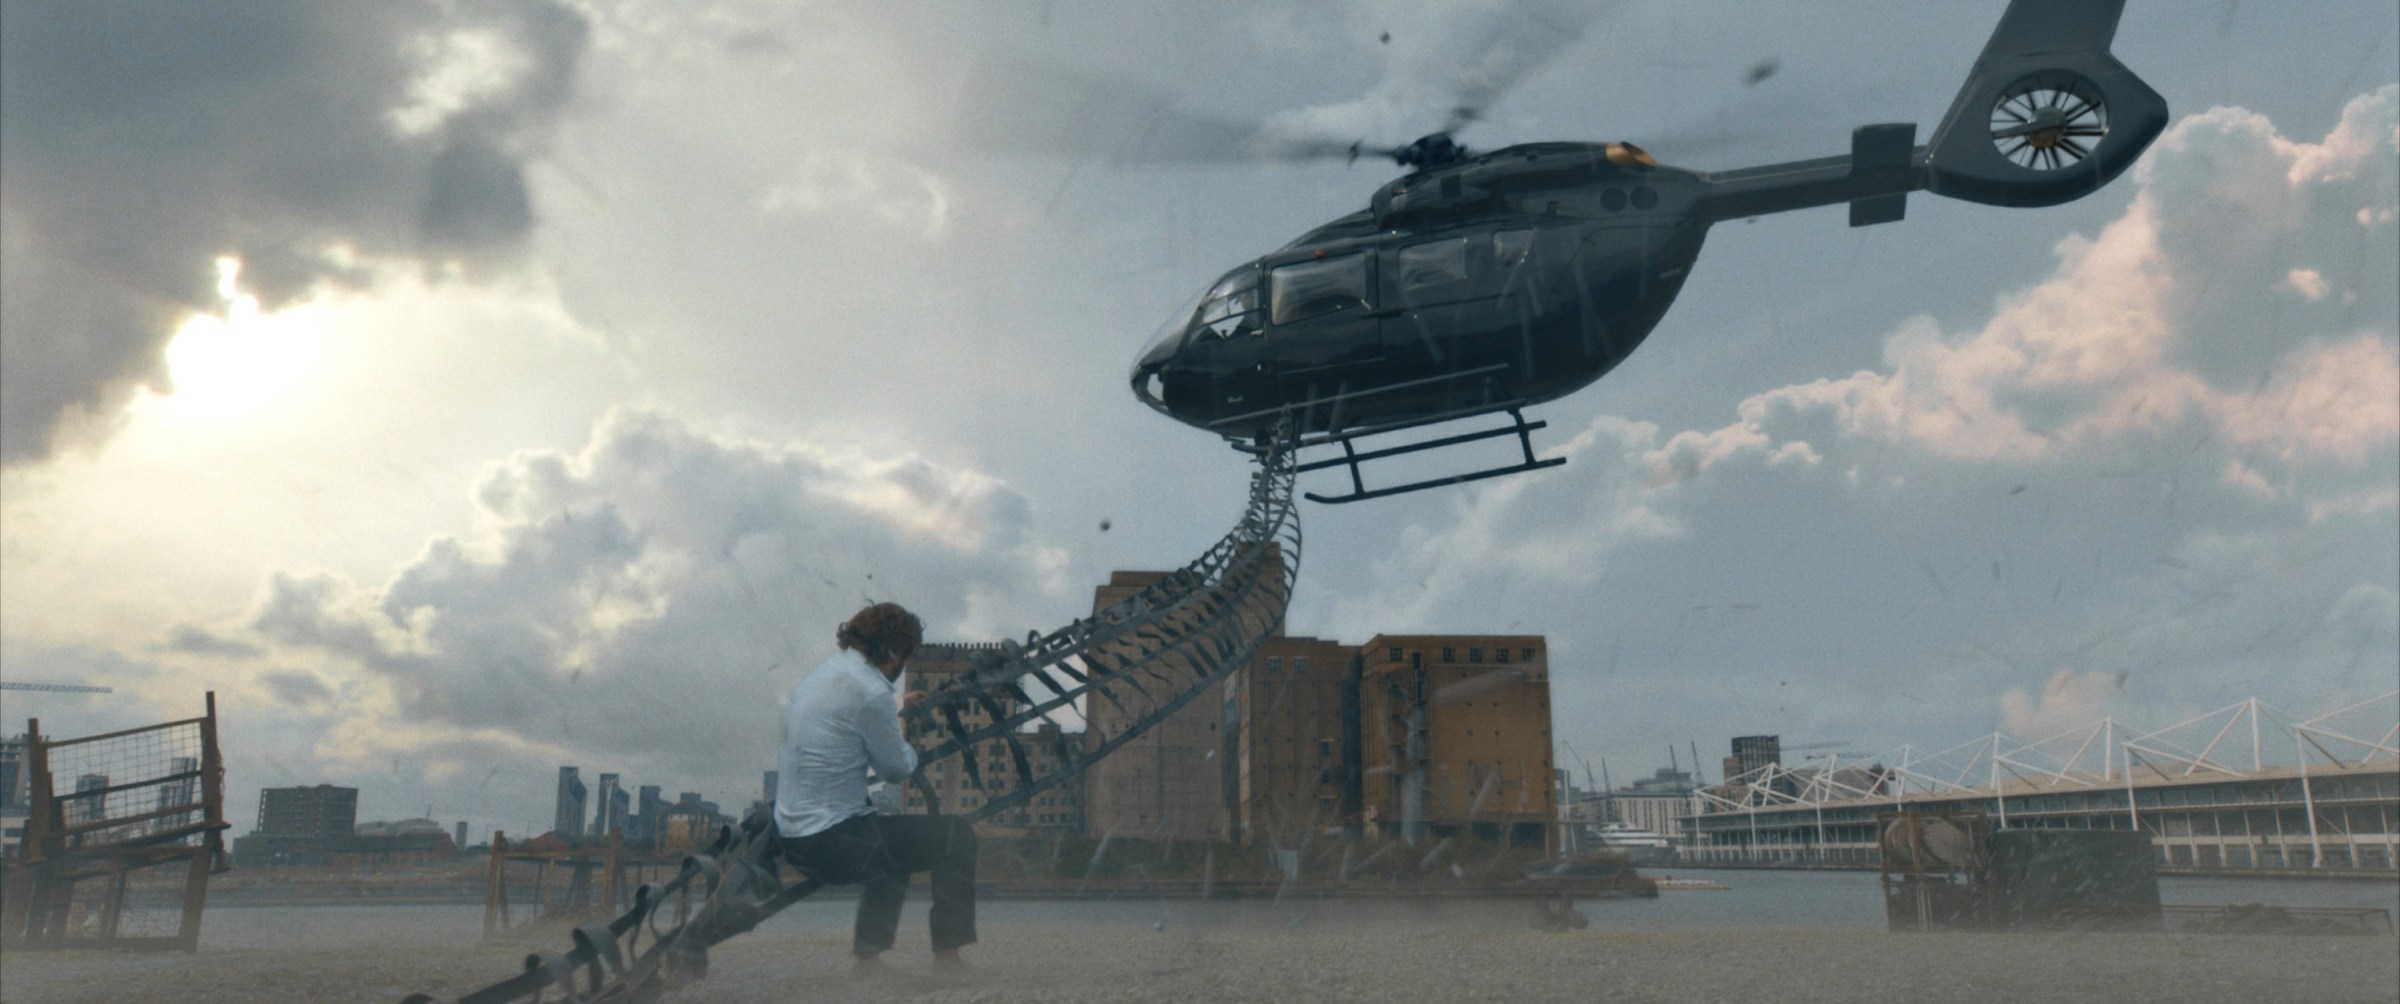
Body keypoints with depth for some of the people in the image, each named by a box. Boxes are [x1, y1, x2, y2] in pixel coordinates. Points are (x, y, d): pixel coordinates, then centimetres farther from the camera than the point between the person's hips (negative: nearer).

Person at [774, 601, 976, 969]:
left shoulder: (822, 674, 11)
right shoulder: (870, 691, -18)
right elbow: (896, 769, -8)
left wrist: (898, 712, 33)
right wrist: (909, 742, 13)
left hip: (792, 838, 10)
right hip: (832, 844, -10)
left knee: (896, 839, 35)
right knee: (958, 835, 1)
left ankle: (867, 953, 31)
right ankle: (947, 953, 6)